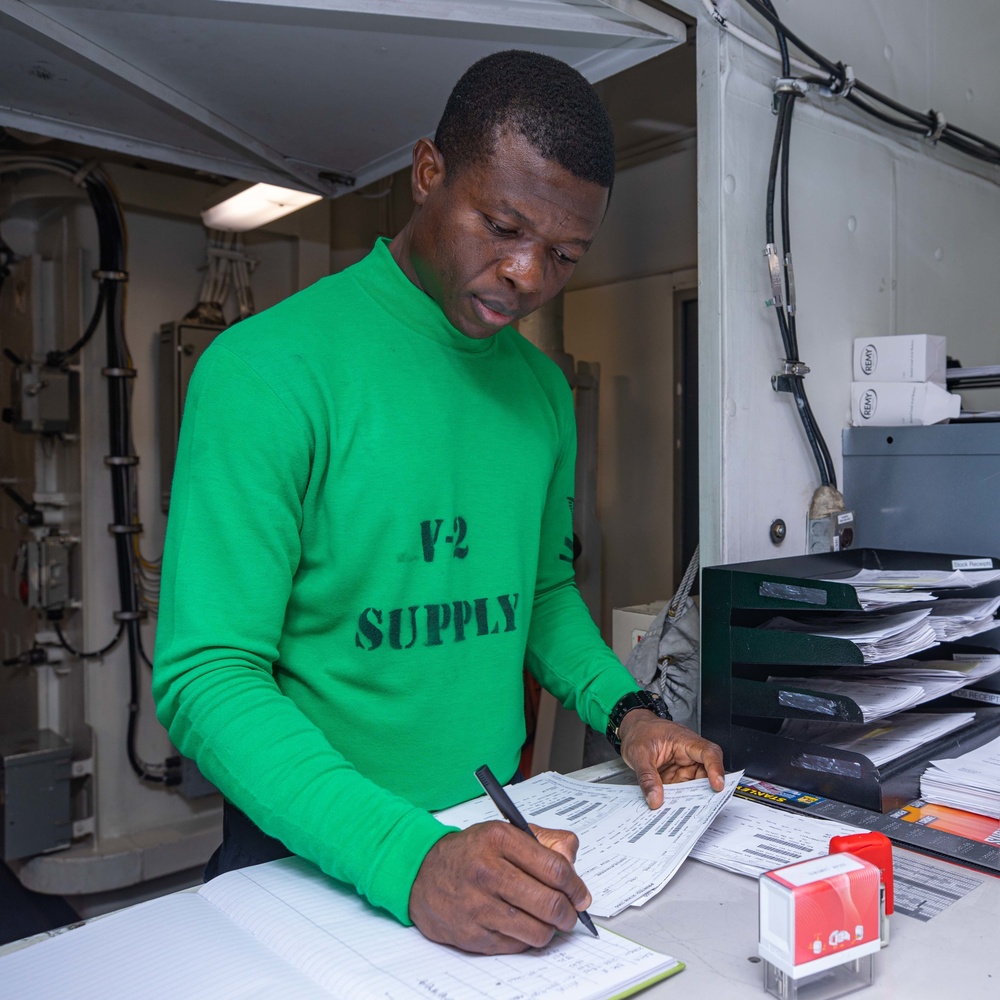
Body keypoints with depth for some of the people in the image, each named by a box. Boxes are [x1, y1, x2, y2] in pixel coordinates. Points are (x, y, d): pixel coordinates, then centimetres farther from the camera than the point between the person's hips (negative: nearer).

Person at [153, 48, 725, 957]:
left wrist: (623, 711, -2)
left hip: (502, 822, 5)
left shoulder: (543, 388, 3)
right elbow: (207, 675, -21)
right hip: (311, 851, -4)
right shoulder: (267, 369, -17)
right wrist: (406, 858, -31)